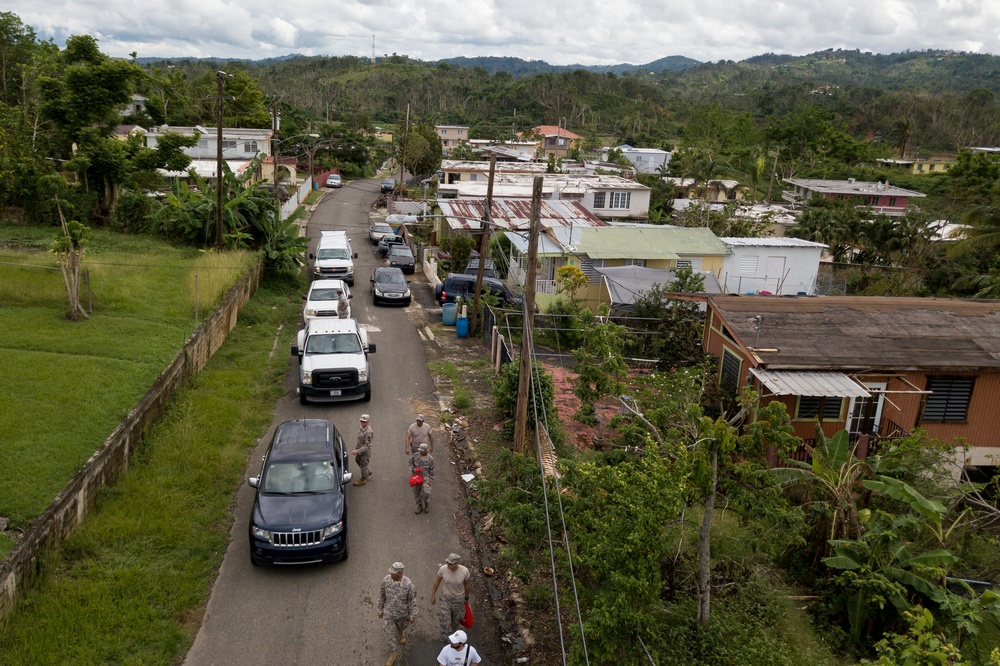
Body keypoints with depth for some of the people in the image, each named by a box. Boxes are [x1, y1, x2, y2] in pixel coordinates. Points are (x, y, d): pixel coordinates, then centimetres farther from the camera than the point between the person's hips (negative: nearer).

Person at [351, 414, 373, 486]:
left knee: (363, 465, 10)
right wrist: (356, 447, 15)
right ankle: (368, 472, 47)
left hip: (365, 451, -9)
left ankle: (363, 479, 33)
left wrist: (357, 451, -33)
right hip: (360, 448, 9)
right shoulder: (362, 427, -7)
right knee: (357, 460, 28)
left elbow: (367, 445, -31)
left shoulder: (368, 432, -34)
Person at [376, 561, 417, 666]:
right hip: (389, 613, 1)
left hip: (402, 613, -1)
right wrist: (380, 609, 3)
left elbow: (412, 600, -17)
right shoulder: (386, 580, -23)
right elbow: (382, 595, -6)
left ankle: (401, 634, 65)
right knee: (390, 633, 10)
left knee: (401, 626, 28)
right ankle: (392, 654, 32)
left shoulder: (408, 584, -30)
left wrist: (413, 615, -10)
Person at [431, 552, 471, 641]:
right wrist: (433, 594, 3)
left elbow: (467, 584, -7)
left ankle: (453, 633, 51)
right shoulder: (443, 569, -26)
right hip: (445, 598, 0)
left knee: (455, 620, 21)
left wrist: (466, 597, 7)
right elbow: (437, 580, -6)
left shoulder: (464, 571, -27)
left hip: (459, 599, 0)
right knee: (444, 619, -3)